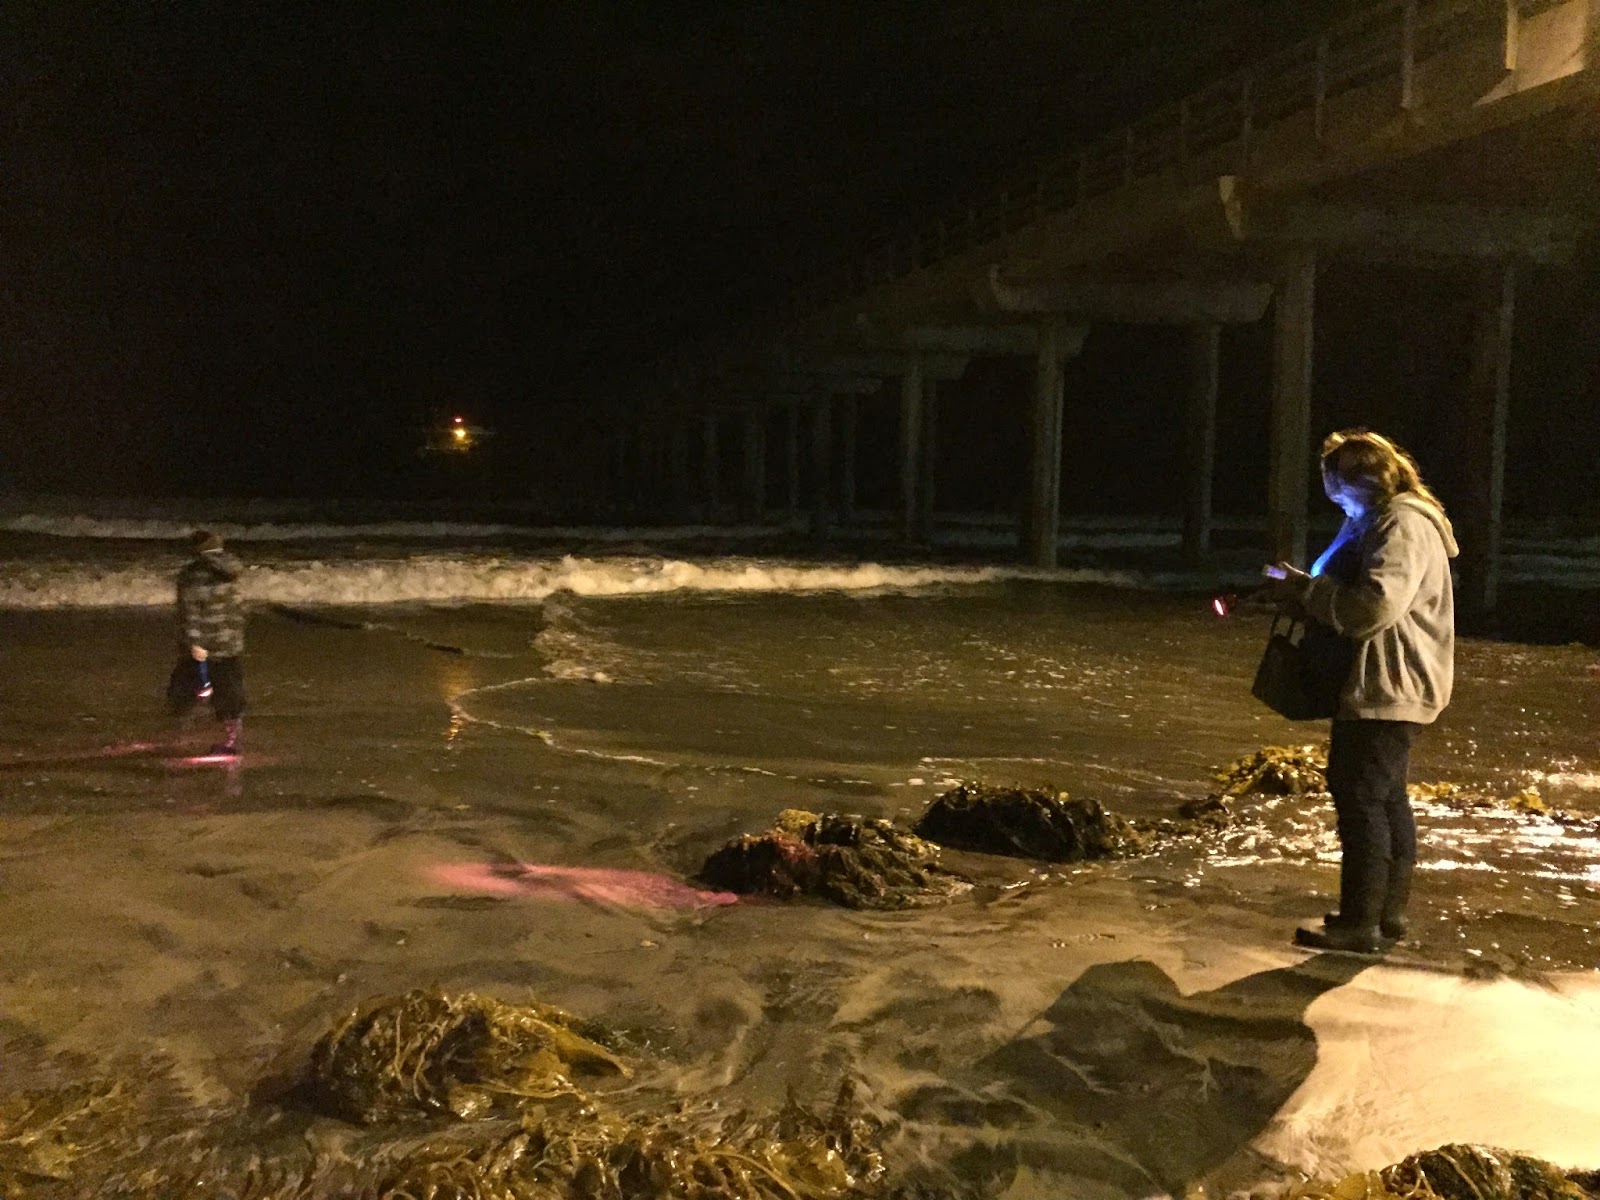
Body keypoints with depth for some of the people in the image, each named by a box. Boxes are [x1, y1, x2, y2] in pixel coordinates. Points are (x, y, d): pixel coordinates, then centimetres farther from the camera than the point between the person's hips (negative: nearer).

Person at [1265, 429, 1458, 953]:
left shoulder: (1403, 525, -18)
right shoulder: (1382, 519, 16)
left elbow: (1373, 606, -28)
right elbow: (1352, 593, 20)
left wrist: (1304, 589, -16)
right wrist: (1303, 587, 3)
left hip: (1386, 690, -11)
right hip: (1386, 687, 11)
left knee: (1361, 799, -7)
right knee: (1386, 798, 17)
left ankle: (1359, 924, -1)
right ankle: (1387, 910, 27)